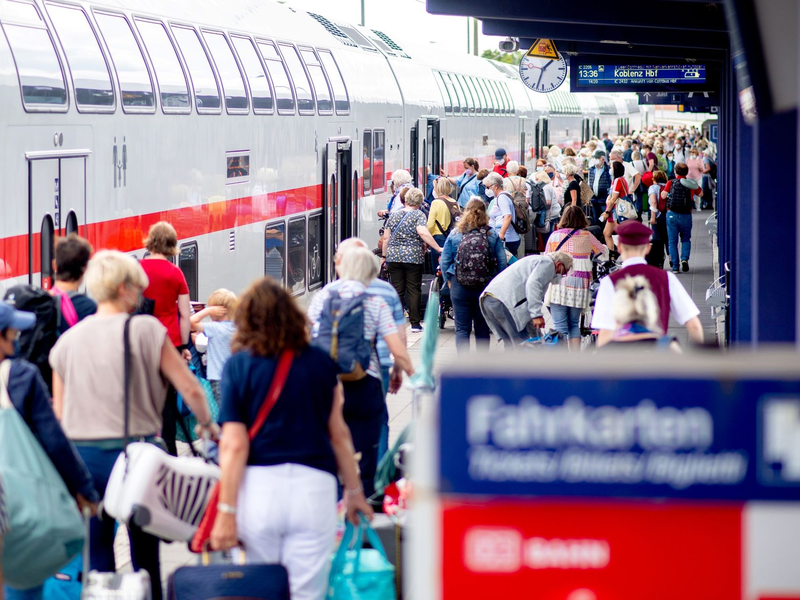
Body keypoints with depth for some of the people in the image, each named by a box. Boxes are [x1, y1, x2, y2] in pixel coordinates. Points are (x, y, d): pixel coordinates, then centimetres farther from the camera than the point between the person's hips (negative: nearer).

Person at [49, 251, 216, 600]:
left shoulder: (67, 340, 7)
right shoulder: (145, 330, -5)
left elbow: (58, 414, 11)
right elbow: (190, 389, -6)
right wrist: (208, 425, 11)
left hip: (81, 456, 3)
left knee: (97, 559, 7)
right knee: (145, 556, 5)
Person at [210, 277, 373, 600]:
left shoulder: (239, 366, 0)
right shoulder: (321, 363, 7)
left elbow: (234, 446, -5)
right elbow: (339, 434, 11)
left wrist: (226, 511, -4)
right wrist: (354, 491, 22)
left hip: (258, 485, -1)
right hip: (313, 486, 1)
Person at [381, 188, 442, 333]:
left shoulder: (393, 215, 11)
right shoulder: (419, 215, -2)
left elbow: (386, 238, 11)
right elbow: (423, 232, -17)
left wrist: (385, 256, 20)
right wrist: (438, 248, -16)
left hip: (394, 257, 3)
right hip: (413, 257, -3)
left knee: (397, 290, 5)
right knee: (414, 290, 3)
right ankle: (415, 323, 3)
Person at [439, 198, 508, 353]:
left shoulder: (454, 234, -2)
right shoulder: (493, 235, -2)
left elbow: (445, 261, 2)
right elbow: (502, 263, -2)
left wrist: (448, 280, 14)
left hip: (460, 287, -1)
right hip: (486, 287, 1)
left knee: (462, 328, 2)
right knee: (482, 328, 11)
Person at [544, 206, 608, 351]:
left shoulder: (555, 236, 3)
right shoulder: (587, 236, 5)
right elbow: (604, 252, 21)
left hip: (559, 285, -2)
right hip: (579, 288, 2)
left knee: (559, 326, -3)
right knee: (574, 324, 15)